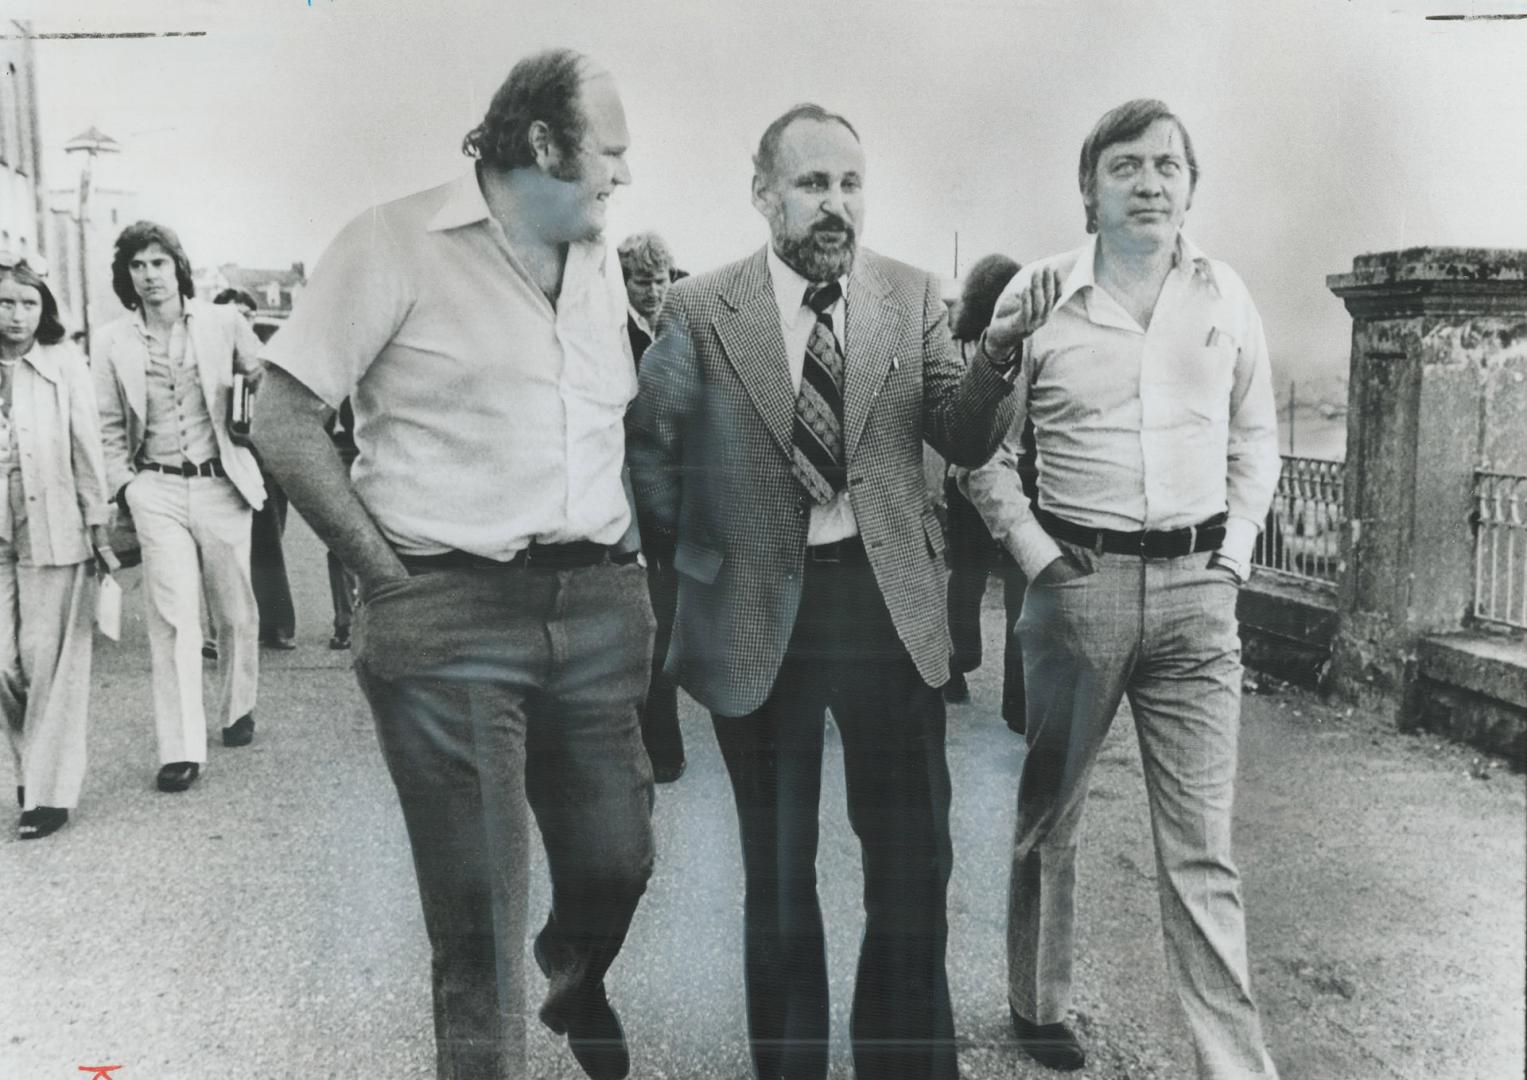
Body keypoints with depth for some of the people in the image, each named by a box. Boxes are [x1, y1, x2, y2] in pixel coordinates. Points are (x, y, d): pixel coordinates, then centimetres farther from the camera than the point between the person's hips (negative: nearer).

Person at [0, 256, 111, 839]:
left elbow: (86, 446, 0)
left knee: (49, 659, 0)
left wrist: (98, 522, 1)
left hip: (53, 530, -2)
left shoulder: (65, 363, -1)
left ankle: (51, 790, 9)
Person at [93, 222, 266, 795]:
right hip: (156, 490, 0)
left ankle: (237, 710, 32)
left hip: (222, 484, 1)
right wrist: (123, 488, -2)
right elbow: (109, 428, 7)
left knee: (235, 613, 9)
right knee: (173, 618, -5)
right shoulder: (111, 342, 3)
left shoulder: (223, 323, 1)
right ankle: (181, 749, -2)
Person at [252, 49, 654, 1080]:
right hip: (450, 618, -5)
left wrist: (625, 558, 10)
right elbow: (283, 421, -5)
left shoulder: (600, 261, 14)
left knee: (618, 859, 13)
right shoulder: (400, 242, -5)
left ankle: (577, 989, 46)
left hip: (601, 607, 6)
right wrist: (389, 576, -7)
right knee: (479, 915, 0)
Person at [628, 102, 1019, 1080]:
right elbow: (646, 445, 6)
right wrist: (699, 550, 4)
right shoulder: (701, 312, -4)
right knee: (778, 865, 15)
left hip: (891, 599, 1)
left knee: (914, 854, 9)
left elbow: (965, 443, -4)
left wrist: (992, 364, -22)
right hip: (759, 610, -1)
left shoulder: (913, 297, 2)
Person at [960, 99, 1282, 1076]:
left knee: (1201, 848, 2)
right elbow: (983, 445, 3)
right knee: (1049, 816, 13)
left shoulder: (1226, 295, 7)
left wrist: (1235, 554, 5)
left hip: (1197, 588, 1)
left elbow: (1256, 438, 15)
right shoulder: (1039, 294, -1)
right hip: (1078, 581, -1)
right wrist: (1034, 552, -5)